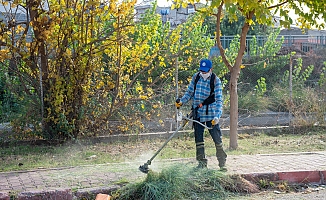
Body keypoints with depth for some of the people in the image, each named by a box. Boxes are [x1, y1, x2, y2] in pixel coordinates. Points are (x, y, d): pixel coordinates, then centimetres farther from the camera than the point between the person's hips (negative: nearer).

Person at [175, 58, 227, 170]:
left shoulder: (216, 81, -8)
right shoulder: (196, 77, 4)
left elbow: (219, 100, -13)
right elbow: (190, 92, 15)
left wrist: (217, 116, -26)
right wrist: (181, 101, -3)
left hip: (210, 113, -4)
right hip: (198, 113, 4)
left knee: (217, 138, -4)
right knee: (198, 138, 7)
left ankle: (222, 162, 8)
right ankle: (202, 162, 17)